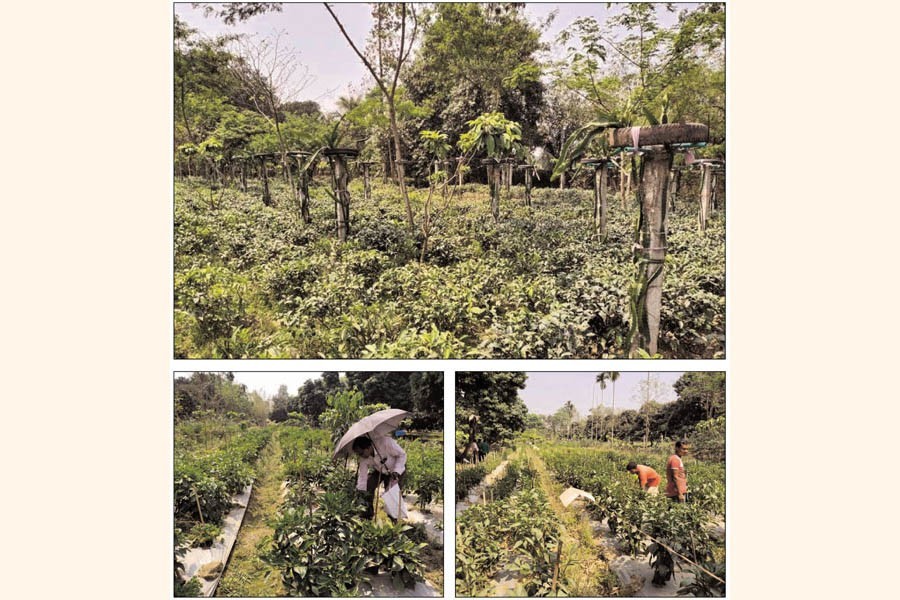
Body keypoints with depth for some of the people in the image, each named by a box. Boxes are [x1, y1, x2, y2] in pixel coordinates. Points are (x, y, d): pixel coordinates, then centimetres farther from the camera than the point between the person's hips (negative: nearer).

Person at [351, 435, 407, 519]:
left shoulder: (385, 442, -38)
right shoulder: (364, 458, -24)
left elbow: (402, 455, -27)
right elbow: (362, 475, -18)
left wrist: (396, 472, -35)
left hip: (397, 470, -4)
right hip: (379, 471, 4)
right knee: (368, 484, -15)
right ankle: (368, 514, -1)